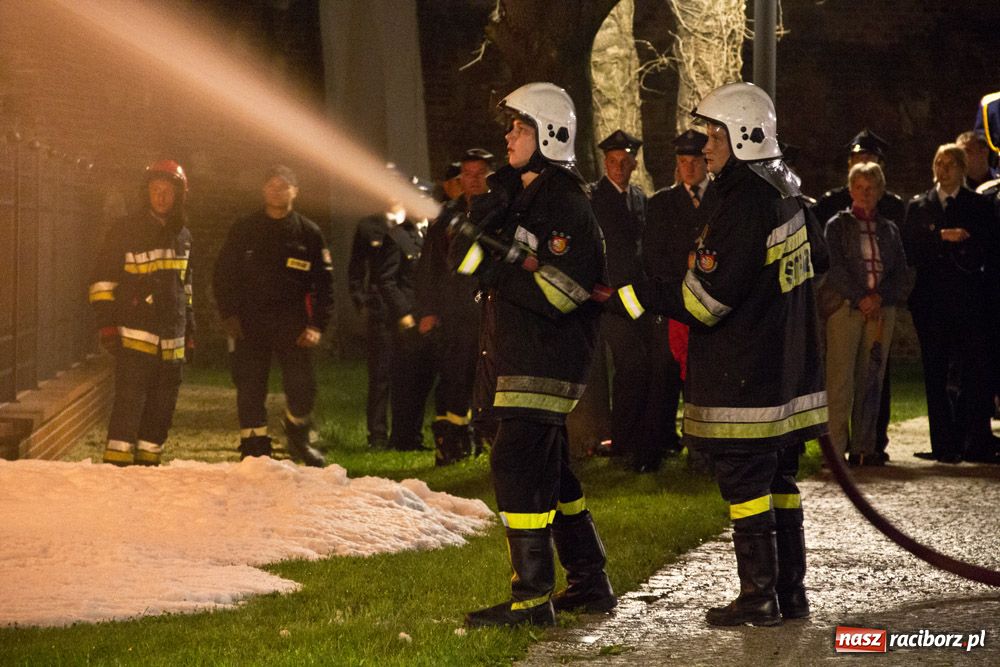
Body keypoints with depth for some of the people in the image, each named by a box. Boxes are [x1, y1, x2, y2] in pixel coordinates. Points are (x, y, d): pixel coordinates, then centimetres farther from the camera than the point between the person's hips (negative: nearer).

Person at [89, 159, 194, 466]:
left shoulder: (183, 236, 14)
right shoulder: (126, 231, -4)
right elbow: (102, 281, -4)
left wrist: (189, 331, 20)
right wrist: (107, 324, -13)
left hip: (171, 343, 6)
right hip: (135, 336, -6)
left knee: (161, 411, 8)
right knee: (129, 406, -14)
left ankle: (148, 462, 15)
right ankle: (116, 467, -16)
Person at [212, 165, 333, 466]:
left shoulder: (308, 233, 6)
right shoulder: (243, 230, 8)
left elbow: (324, 283, 7)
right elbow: (222, 275, 10)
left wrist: (317, 325, -3)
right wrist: (228, 315, -2)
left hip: (291, 322, -1)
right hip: (249, 323, 1)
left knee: (302, 385, -11)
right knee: (250, 390, 0)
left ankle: (299, 439, 14)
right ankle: (255, 450, 8)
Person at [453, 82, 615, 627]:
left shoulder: (567, 207, -14)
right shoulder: (518, 196, 15)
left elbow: (554, 294, -23)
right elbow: (465, 258, 10)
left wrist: (495, 266, -18)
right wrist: (482, 219, -7)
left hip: (547, 361, -10)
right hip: (521, 357, 10)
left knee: (517, 465, -14)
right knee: (547, 469, 15)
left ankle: (532, 598, -13)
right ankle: (589, 582, 24)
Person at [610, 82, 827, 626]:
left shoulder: (742, 203, -18)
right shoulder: (786, 194, 10)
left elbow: (708, 296, -21)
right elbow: (814, 258, 23)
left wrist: (633, 296, -15)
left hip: (742, 375, -9)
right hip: (787, 368, 9)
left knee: (744, 483, -3)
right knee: (778, 480, 14)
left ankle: (758, 597, -1)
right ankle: (790, 591, 18)